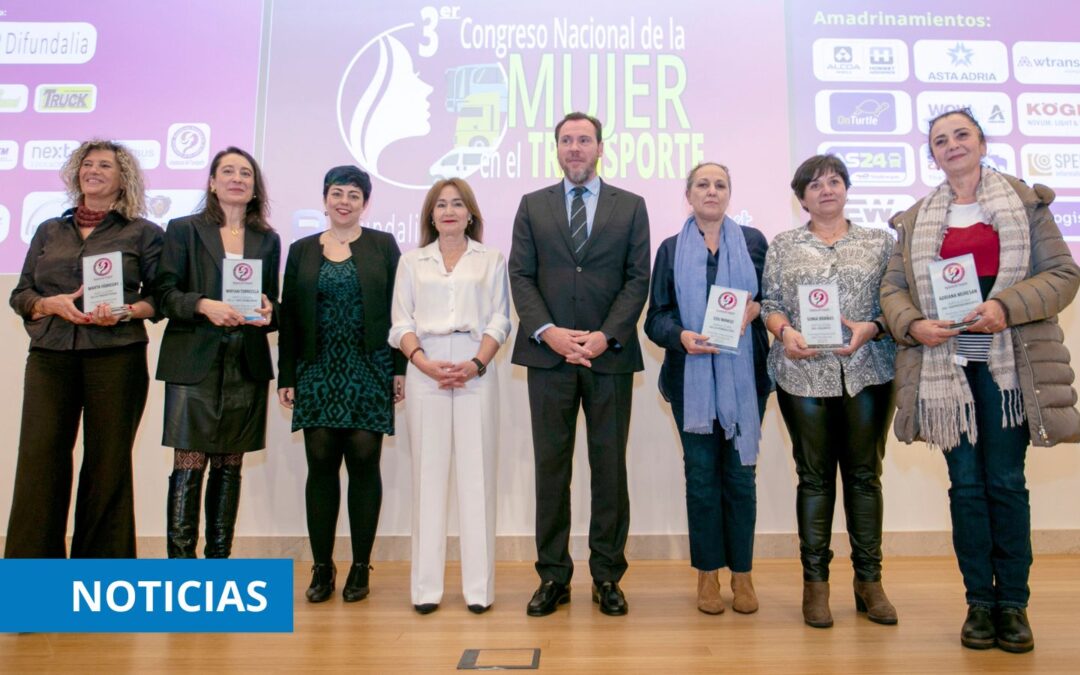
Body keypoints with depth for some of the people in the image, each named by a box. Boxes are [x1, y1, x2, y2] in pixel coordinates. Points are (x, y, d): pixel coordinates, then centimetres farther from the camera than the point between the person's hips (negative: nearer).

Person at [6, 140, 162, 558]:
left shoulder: (143, 233, 7)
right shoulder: (49, 230, 17)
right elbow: (20, 294, 14)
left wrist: (126, 311, -16)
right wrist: (51, 304, -7)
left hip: (116, 359, -3)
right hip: (50, 357, 3)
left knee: (107, 466, 1)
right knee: (39, 463, -2)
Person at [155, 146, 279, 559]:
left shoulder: (268, 240, 14)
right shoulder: (184, 230, 7)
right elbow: (165, 293, -1)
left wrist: (268, 312, -7)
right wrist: (204, 305, -18)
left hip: (246, 366, 3)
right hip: (194, 364, -2)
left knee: (229, 465, 7)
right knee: (188, 465, -3)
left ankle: (219, 560, 16)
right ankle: (179, 562, 4)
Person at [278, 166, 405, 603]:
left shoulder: (383, 246, 5)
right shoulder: (302, 250, 11)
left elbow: (397, 309, 2)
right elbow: (289, 317, 9)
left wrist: (400, 368, -4)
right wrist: (285, 376, 4)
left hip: (369, 371, -2)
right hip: (317, 371, 2)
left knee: (364, 463, 0)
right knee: (321, 464, 2)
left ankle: (360, 566, 13)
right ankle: (322, 567, 14)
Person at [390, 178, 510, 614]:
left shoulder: (491, 260, 13)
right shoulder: (412, 262, 15)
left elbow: (499, 321, 5)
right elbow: (401, 324, 7)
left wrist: (476, 364, -11)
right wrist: (427, 365, -10)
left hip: (476, 371, -1)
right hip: (426, 371, 1)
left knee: (477, 473, -1)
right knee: (429, 473, 1)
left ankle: (479, 585, 5)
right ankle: (426, 585, 8)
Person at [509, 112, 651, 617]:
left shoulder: (630, 206, 9)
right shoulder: (533, 206, 11)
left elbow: (638, 279, 2)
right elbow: (520, 276, 4)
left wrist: (605, 336, -12)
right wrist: (548, 331, -12)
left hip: (610, 355, 0)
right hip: (548, 354, 1)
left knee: (610, 465, 5)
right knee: (551, 466, 5)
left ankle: (607, 576, 19)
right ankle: (553, 576, 16)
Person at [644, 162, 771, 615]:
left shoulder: (753, 241, 8)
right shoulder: (671, 249, 8)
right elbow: (655, 318, 3)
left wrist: (755, 308, -13)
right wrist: (681, 335, -16)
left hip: (743, 375, 0)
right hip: (691, 377, 0)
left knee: (740, 473, 4)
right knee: (701, 474, 4)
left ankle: (742, 573, 18)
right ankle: (707, 573, 16)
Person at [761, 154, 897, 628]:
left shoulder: (879, 242, 11)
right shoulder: (783, 246, 10)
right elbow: (770, 302, 7)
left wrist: (870, 328, -11)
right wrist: (785, 331, -12)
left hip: (867, 371, 1)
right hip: (804, 372, 0)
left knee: (864, 474, 5)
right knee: (814, 476, 4)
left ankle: (868, 580, 16)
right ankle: (815, 581, 12)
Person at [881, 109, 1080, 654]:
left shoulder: (1025, 202, 8)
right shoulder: (915, 220, 13)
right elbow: (892, 287, 9)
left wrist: (1007, 307, -15)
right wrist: (912, 325, -11)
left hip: (1008, 361, -1)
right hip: (946, 364, 1)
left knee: (1006, 481, 2)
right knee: (966, 483, 5)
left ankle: (1013, 603, 15)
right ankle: (979, 601, 16)